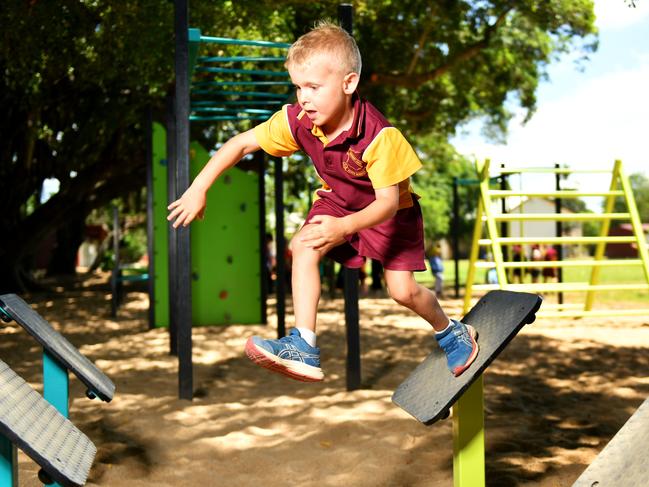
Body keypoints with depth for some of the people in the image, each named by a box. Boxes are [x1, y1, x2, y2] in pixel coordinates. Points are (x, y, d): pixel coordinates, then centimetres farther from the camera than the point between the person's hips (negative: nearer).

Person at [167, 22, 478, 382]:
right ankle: (303, 348, -22)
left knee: (402, 290, -8)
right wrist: (198, 189, -22)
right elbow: (242, 143, -15)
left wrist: (344, 226, -52)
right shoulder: (296, 120, -23)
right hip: (336, 201, 4)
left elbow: (388, 201, -34)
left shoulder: (379, 135, -37)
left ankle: (449, 332, 25)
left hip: (388, 210, -4)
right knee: (303, 246, -23)